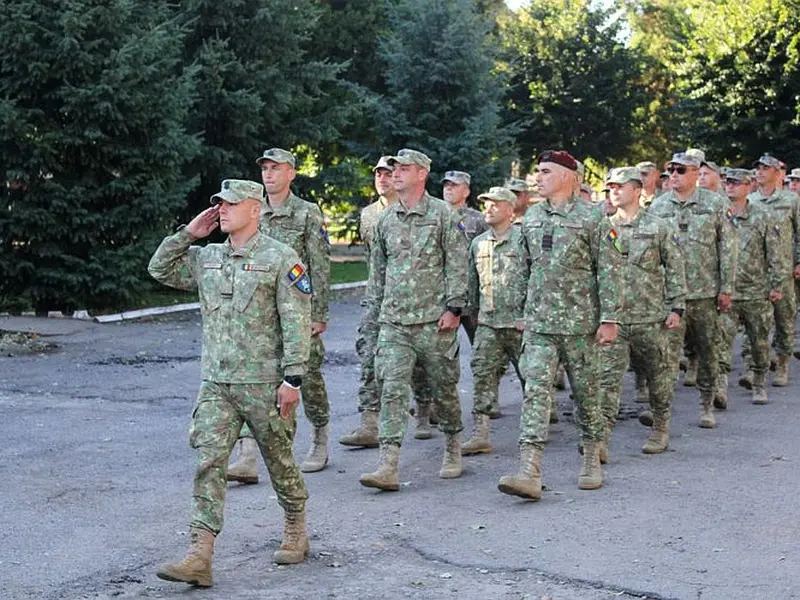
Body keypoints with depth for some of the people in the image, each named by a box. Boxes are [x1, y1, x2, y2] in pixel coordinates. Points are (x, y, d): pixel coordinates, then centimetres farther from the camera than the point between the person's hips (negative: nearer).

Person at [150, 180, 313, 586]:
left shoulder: (280, 258, -8)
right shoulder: (206, 258, 10)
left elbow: (296, 323, -11)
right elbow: (160, 269, 18)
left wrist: (292, 378, -16)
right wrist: (188, 234, 6)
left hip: (264, 384, -5)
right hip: (215, 385, 5)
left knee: (279, 462, 10)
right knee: (207, 464, -5)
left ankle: (295, 533, 31)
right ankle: (198, 558, -8)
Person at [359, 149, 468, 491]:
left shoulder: (443, 215, -2)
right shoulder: (386, 219, 12)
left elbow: (458, 264, -4)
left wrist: (453, 307, -11)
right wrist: (375, 309, 16)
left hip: (434, 320, -3)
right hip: (393, 322, 3)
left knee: (443, 389, 8)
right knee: (391, 389, -7)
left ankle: (453, 451, 29)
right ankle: (388, 467, -12)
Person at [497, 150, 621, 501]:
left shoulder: (590, 218, -6)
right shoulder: (531, 218, 10)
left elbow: (608, 270, -7)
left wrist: (609, 319, -11)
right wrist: (522, 311, 17)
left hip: (579, 321, -3)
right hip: (538, 321, 4)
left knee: (585, 392, 8)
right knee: (535, 389, -8)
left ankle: (592, 462, 26)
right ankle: (529, 474, -16)